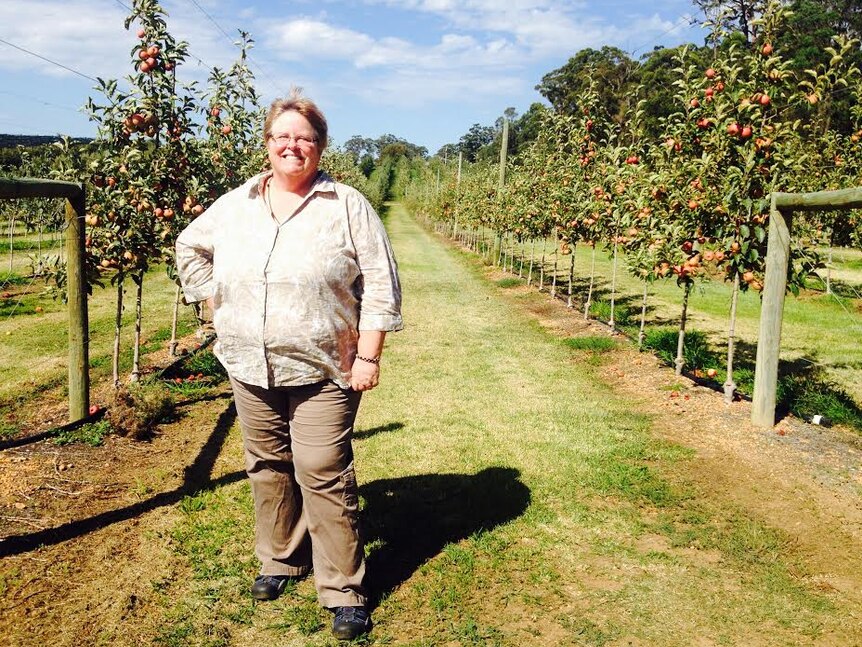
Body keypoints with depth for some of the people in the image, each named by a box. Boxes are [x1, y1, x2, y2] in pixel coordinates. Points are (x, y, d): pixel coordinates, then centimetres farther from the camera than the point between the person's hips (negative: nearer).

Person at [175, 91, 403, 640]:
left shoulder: (348, 206, -5)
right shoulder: (236, 204, 7)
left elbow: (380, 286, -7)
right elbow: (191, 249, 23)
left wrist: (368, 356, -11)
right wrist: (218, 305, 13)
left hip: (322, 371, -4)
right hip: (250, 368, 5)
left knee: (324, 477, -4)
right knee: (268, 469, 15)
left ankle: (344, 591, 8)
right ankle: (281, 560, 35)